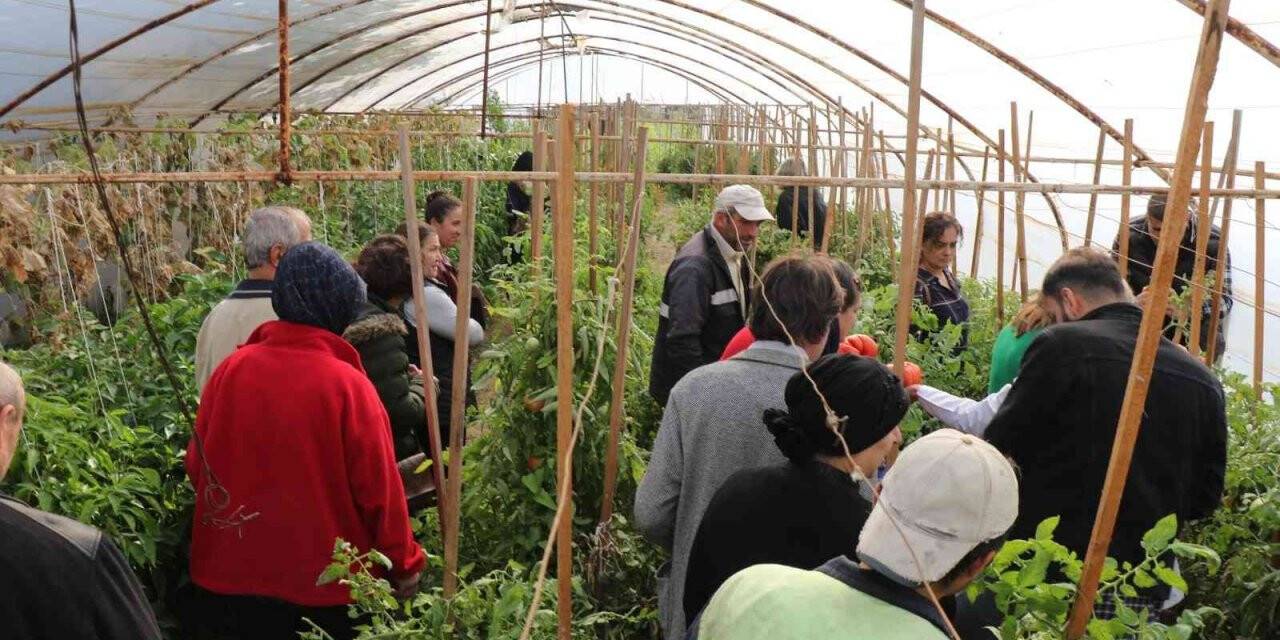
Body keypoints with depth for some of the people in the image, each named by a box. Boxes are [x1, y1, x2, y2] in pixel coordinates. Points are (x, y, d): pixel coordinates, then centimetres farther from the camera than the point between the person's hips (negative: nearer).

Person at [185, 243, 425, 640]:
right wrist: (403, 563, 0)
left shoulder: (232, 369, -7)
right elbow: (379, 488, -14)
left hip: (232, 573, 3)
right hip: (325, 583, -3)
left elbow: (198, 467, 2)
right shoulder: (348, 384, -17)